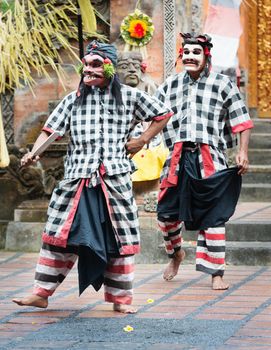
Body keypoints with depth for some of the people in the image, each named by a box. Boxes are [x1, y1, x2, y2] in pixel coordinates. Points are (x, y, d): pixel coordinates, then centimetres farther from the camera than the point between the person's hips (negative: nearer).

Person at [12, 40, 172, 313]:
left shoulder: (129, 97, 6)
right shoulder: (73, 100, 9)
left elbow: (163, 114, 15)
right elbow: (51, 129, 0)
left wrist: (142, 140, 6)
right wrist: (33, 153, -17)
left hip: (115, 178, -1)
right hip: (76, 178, 1)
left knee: (119, 239, 2)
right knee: (59, 235, -1)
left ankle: (121, 299, 11)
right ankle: (41, 293, 4)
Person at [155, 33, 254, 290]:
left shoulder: (222, 85, 3)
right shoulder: (169, 86, 13)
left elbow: (241, 121, 1)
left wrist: (243, 153, -9)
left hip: (210, 159, -3)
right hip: (177, 159, 3)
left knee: (213, 218, -3)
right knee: (166, 212, 0)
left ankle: (216, 274, 5)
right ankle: (175, 254, 30)